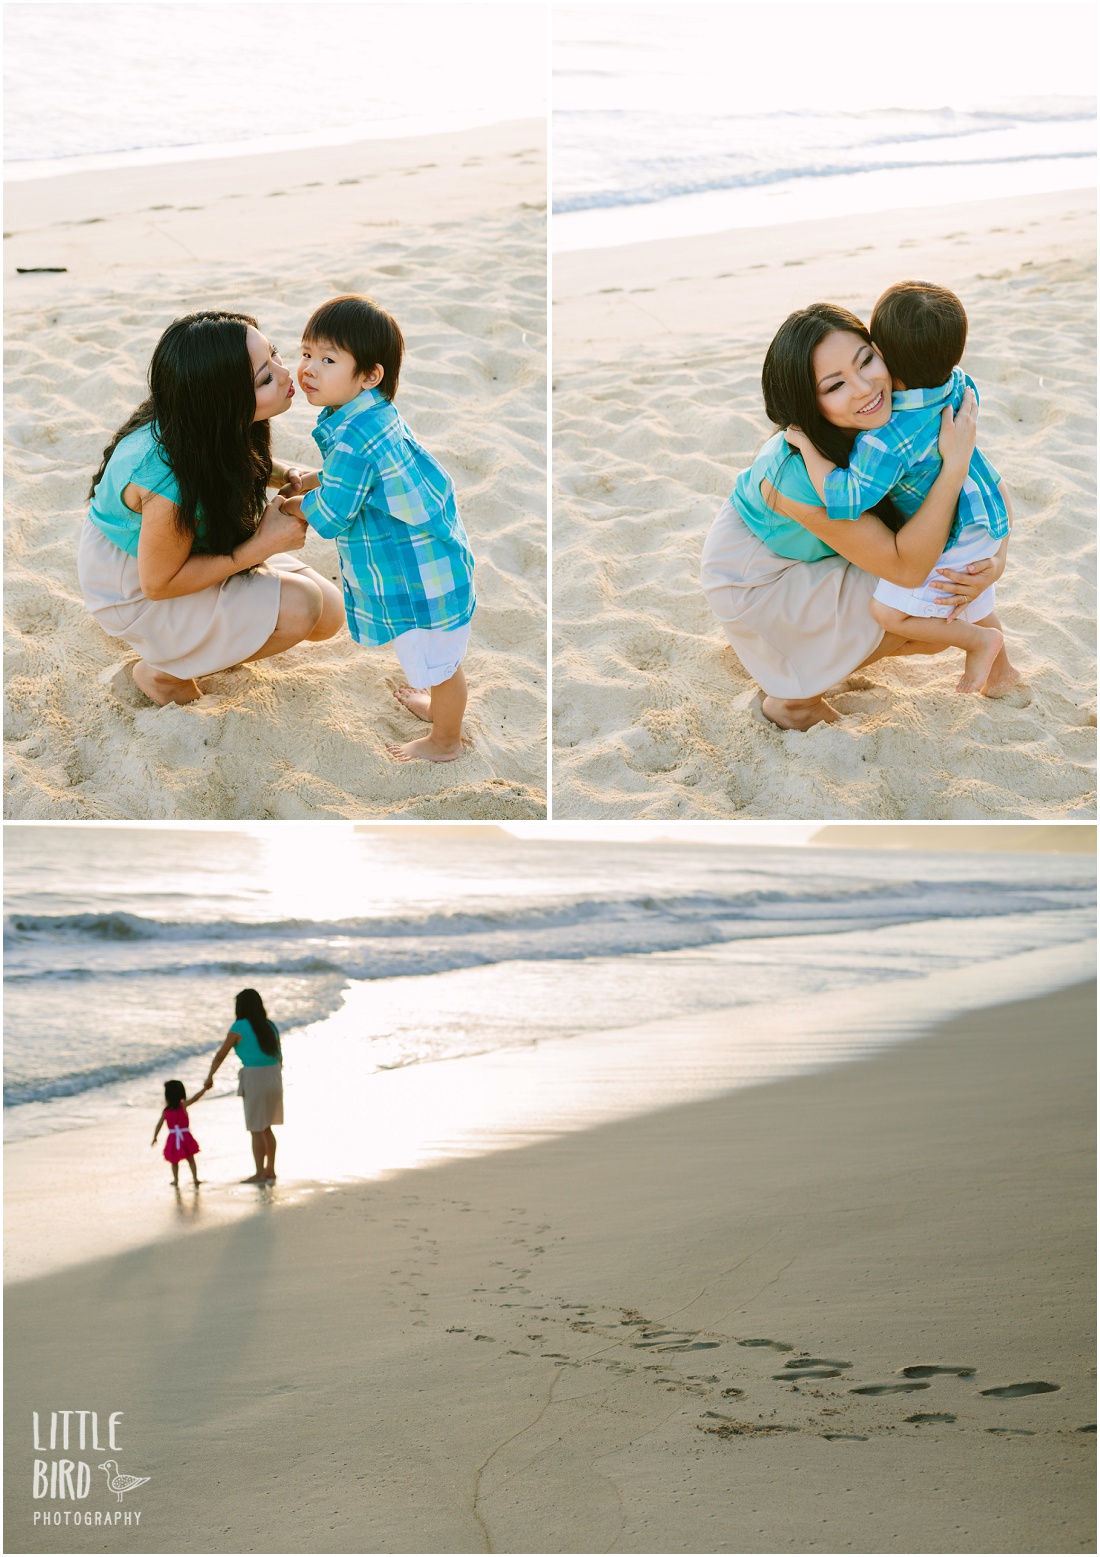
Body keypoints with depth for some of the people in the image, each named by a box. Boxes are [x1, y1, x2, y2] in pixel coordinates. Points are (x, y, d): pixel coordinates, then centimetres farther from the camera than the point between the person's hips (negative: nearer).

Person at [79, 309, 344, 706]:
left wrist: (287, 475, -15)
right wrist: (263, 545, -27)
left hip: (197, 549, 8)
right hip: (136, 591, -7)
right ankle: (163, 671, -1)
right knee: (300, 607, -22)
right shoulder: (168, 478, -41)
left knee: (329, 615, 2)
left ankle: (199, 643, 18)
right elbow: (158, 582, -26)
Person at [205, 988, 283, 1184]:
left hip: (254, 1079, -6)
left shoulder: (239, 1028, -8)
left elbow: (220, 1055, -1)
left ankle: (260, 1174, 4)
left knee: (256, 1129, 2)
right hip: (274, 1077, 6)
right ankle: (270, 1171, 21)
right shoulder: (270, 1026, 9)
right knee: (266, 1127, 17)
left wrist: (210, 1076, 13)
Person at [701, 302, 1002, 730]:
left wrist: (994, 560, -30)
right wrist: (954, 465, -42)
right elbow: (906, 568, -35)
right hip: (754, 579, -7)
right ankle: (793, 697, 9)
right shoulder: (795, 474, -41)